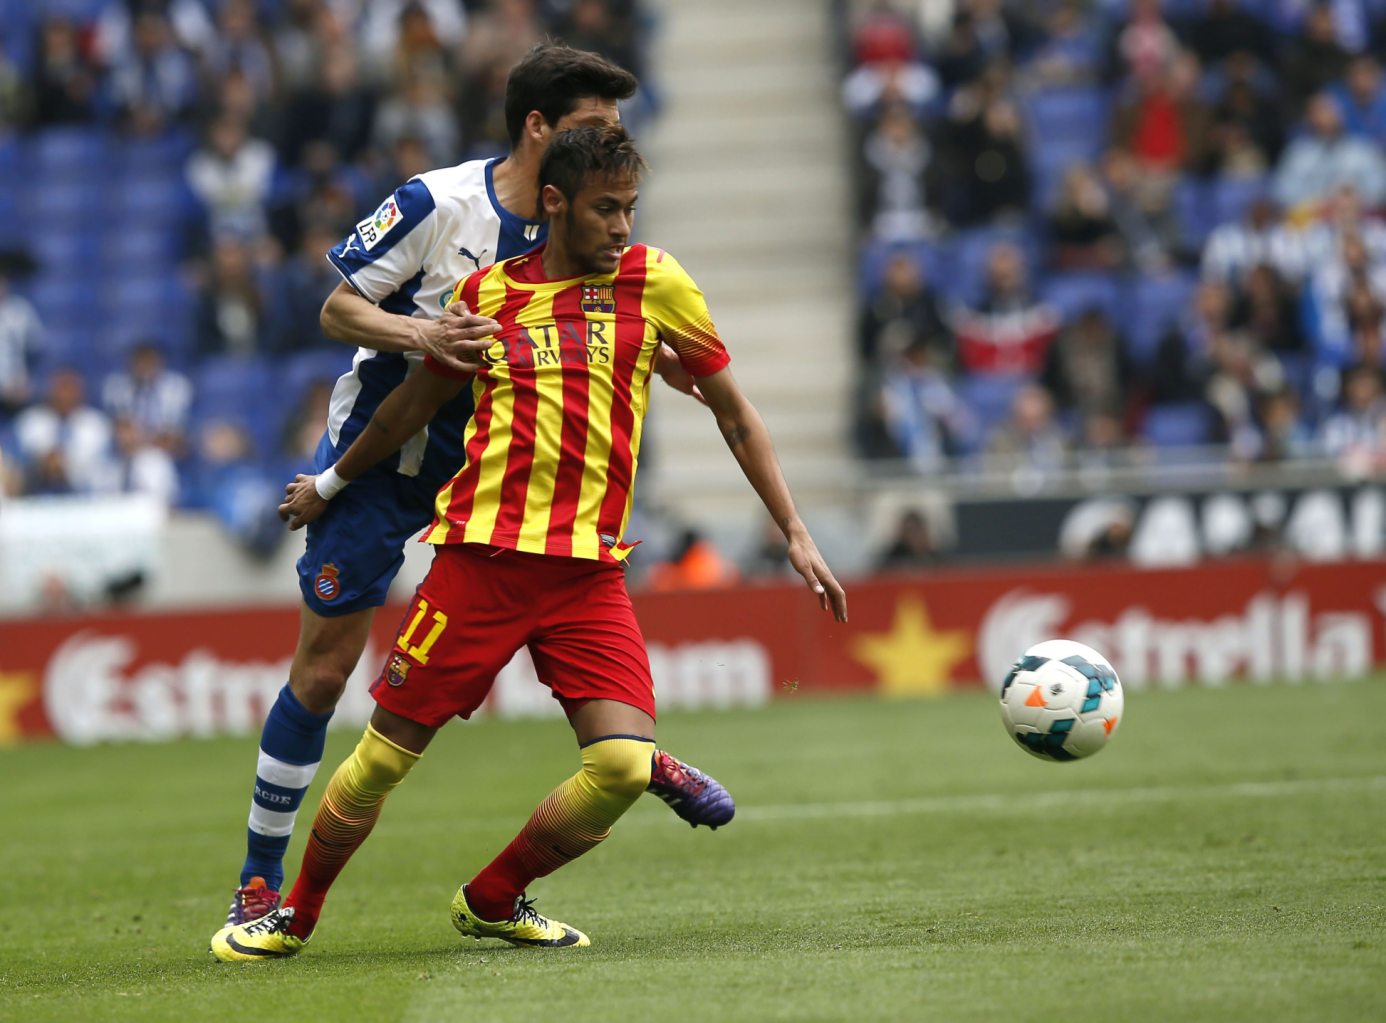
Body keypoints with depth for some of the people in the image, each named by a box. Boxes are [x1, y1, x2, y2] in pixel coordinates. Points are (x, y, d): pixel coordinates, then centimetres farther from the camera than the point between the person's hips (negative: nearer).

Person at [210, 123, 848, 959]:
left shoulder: (655, 284, 4)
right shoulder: (486, 293, 6)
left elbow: (733, 410, 10)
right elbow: (418, 401, 23)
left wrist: (796, 534, 6)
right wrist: (330, 484, 34)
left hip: (589, 571, 0)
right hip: (480, 555, 0)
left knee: (624, 766, -15)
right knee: (385, 755, -1)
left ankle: (493, 902, 9)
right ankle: (296, 917, 23)